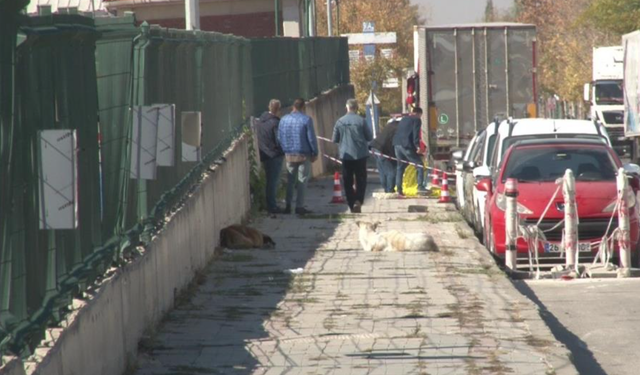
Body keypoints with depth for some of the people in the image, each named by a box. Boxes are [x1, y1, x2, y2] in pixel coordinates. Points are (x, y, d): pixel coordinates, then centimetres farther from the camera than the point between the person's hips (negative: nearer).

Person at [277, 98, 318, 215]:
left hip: (289, 155, 4)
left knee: (290, 180, 15)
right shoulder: (306, 120, -11)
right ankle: (299, 206, 0)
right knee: (302, 181, 3)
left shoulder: (284, 120, 3)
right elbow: (311, 138, -10)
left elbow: (279, 138, 7)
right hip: (304, 155, -4)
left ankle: (288, 205, 12)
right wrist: (315, 153, 0)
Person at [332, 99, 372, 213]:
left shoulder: (340, 122, -3)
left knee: (347, 182, 10)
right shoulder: (361, 121, -9)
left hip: (346, 155, 1)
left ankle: (352, 205, 9)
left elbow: (335, 139, 3)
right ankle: (358, 200, -14)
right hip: (360, 154, -1)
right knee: (361, 180, 5)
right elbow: (369, 137, -3)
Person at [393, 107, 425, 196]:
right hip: (407, 145, -7)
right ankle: (420, 186, -7)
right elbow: (416, 134, -13)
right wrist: (417, 146, -18)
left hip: (397, 144, 7)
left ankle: (398, 187, 7)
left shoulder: (403, 119, 24)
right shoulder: (416, 120, 1)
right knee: (419, 165, 1)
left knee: (400, 166, 14)